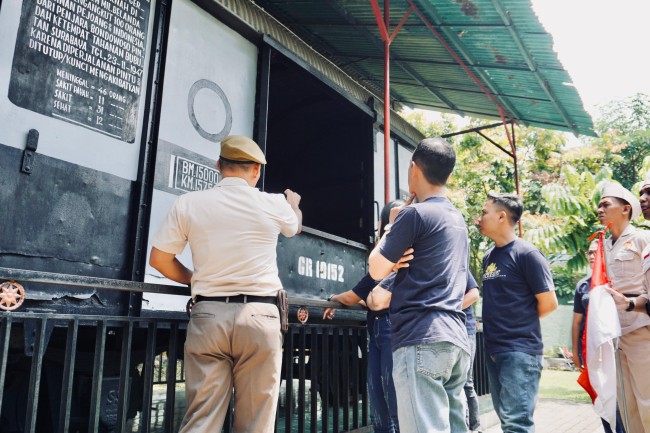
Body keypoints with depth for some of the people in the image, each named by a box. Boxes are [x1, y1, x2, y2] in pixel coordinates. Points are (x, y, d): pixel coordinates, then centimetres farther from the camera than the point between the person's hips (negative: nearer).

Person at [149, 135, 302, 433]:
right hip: (259, 317, -1)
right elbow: (294, 227, 26)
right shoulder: (274, 204, 3)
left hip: (208, 316, 1)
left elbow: (159, 259, 6)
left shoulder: (188, 203, 2)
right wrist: (294, 204, 48)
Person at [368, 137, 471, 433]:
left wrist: (390, 227, 13)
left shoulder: (414, 213, -8)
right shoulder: (458, 219, 19)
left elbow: (377, 269, -2)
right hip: (455, 338, 9)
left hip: (421, 339, -9)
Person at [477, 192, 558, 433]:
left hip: (520, 351, -8)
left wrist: (522, 322, 2)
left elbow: (549, 303, -10)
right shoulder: (488, 257, 11)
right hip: (493, 350, 8)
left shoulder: (526, 253, -11)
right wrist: (498, 324, 8)